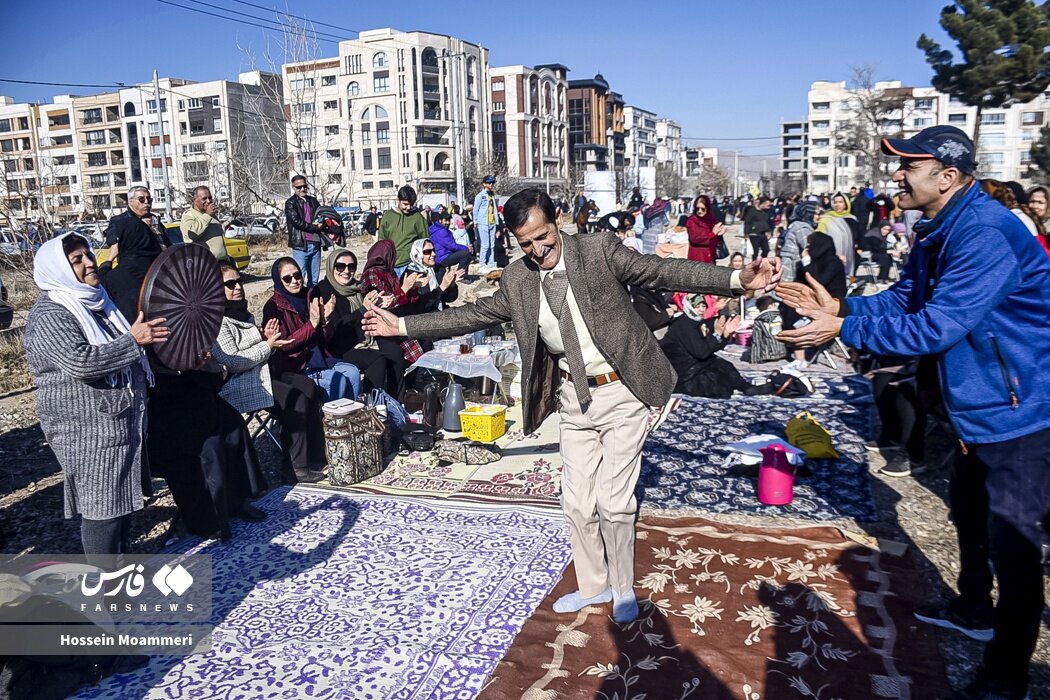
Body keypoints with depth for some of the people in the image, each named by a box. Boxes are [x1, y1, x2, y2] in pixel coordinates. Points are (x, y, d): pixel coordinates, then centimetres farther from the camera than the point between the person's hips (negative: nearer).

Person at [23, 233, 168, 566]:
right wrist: (133, 341, -26)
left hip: (121, 421, 9)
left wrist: (147, 335, 11)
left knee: (123, 497, 16)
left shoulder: (98, 302, 14)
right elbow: (80, 362, -30)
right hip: (88, 429, -9)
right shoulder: (50, 315, -15)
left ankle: (121, 563, 30)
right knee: (103, 504, -4)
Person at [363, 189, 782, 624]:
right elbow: (474, 315, 9)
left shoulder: (600, 250, -12)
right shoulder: (517, 278, 0)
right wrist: (401, 325, 9)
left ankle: (623, 588, 25)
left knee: (614, 502, -1)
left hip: (621, 394, -4)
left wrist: (738, 279, -31)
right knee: (577, 502, 12)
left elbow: (663, 271, -18)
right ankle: (593, 586, 35)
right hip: (574, 398, 5)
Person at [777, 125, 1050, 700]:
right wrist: (838, 305, -8)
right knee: (969, 511, 25)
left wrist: (842, 329, -27)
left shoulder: (986, 236, -28)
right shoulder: (937, 232, 4)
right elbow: (902, 300, 7)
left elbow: (934, 327, -32)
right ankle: (975, 609, 47)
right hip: (978, 407, 10)